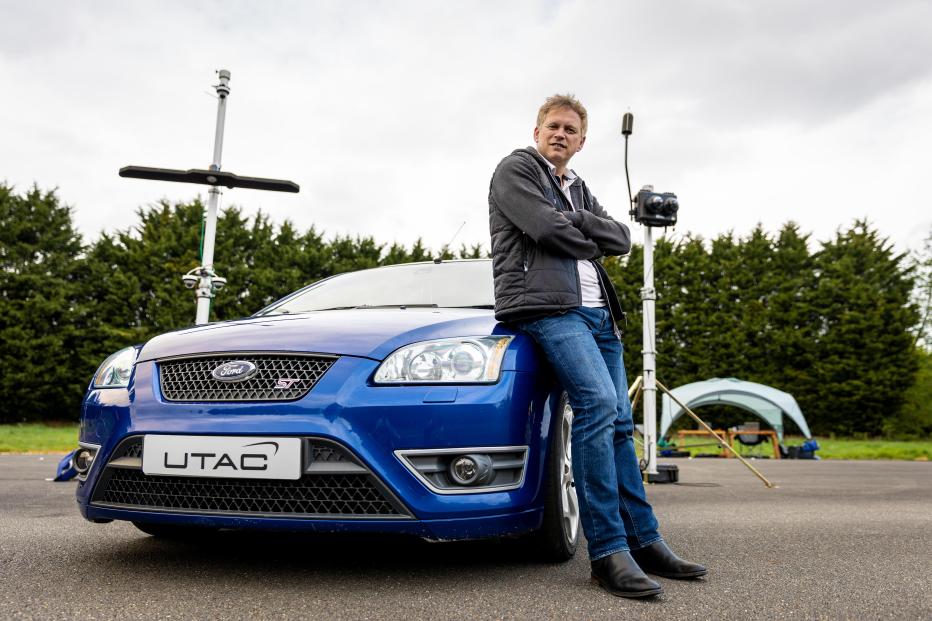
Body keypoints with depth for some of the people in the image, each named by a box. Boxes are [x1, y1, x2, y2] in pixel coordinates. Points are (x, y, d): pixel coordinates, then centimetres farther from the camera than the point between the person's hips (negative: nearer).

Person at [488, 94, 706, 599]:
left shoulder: (577, 189, 28)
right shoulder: (515, 169, 7)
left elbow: (621, 239, 13)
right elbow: (547, 229, -10)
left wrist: (576, 221, -1)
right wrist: (591, 243, 7)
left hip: (596, 311, 8)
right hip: (547, 307, -8)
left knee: (619, 423, 4)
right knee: (598, 405, -25)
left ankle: (643, 542, 10)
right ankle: (607, 552, -23)